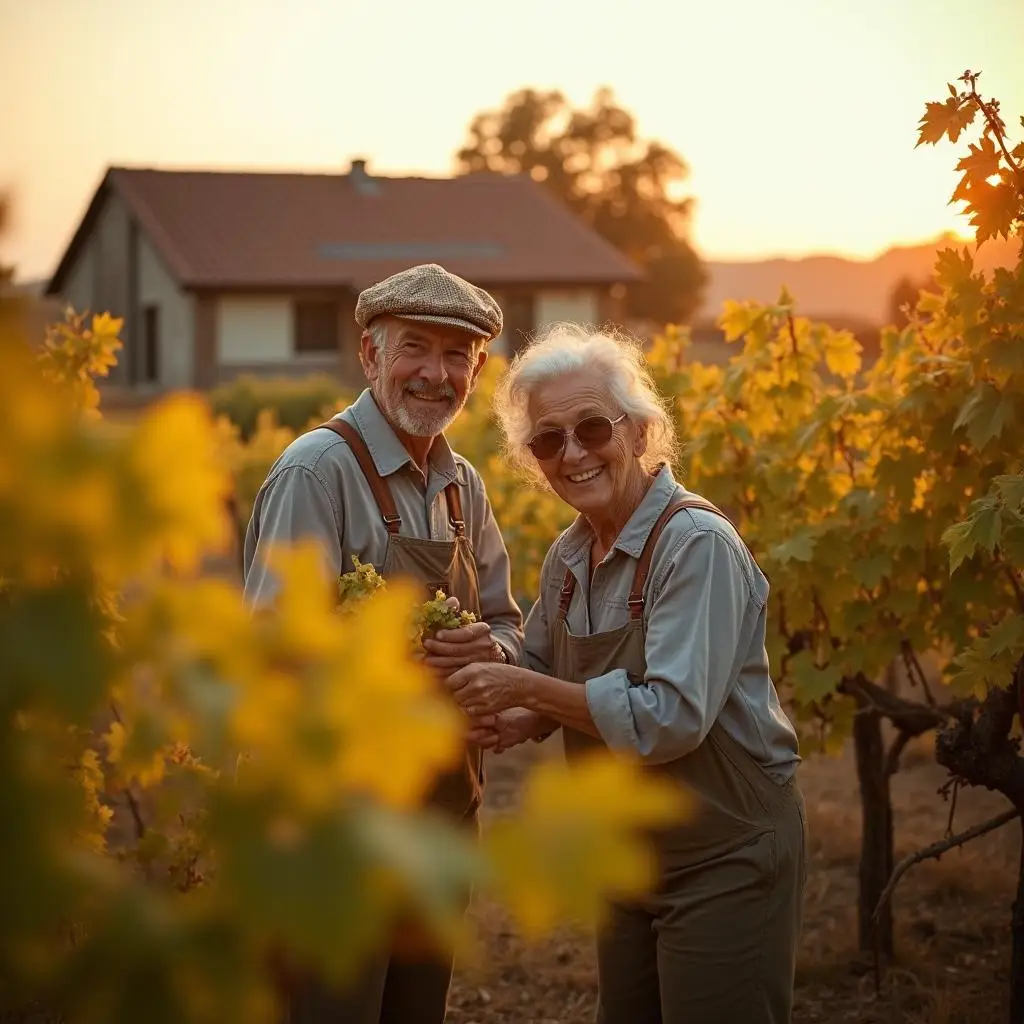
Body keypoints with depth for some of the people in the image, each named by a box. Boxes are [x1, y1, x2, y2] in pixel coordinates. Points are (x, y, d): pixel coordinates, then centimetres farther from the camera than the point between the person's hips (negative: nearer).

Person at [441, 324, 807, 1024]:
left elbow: (671, 718, -27)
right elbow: (545, 672, 15)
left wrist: (526, 691, -22)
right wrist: (518, 721, -7)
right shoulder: (568, 558, 2)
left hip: (727, 861, -7)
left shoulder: (697, 545, -21)